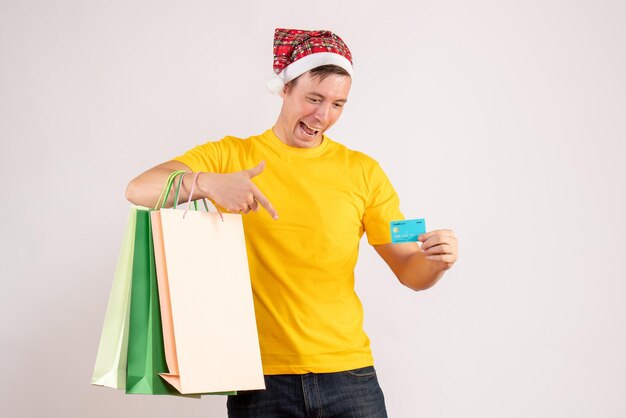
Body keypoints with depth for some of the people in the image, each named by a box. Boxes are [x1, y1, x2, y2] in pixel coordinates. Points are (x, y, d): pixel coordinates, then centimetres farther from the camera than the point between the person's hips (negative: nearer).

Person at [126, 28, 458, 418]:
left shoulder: (363, 171, 6)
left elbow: (410, 272, 8)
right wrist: (206, 182, -31)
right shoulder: (230, 155, 2)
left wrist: (437, 261, -16)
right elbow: (138, 190, -12)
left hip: (348, 372, 2)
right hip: (261, 376, -1)